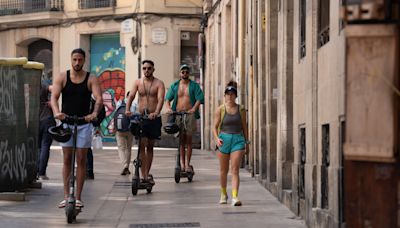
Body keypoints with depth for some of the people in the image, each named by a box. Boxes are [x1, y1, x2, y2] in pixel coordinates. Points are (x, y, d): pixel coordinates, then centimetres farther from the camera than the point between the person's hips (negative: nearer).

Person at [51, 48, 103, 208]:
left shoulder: (91, 79, -1)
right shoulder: (62, 78, 2)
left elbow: (99, 98, -13)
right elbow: (54, 96, -10)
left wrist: (94, 113, -34)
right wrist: (56, 112, -30)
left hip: (84, 124, -1)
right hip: (66, 122, 1)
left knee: (81, 160, 0)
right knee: (67, 159, 2)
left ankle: (78, 197, 4)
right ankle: (66, 196, 5)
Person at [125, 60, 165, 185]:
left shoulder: (159, 83, 0)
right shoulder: (137, 82, 6)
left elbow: (161, 99, -14)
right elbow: (131, 96, -5)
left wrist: (156, 113, -32)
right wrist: (127, 110, -24)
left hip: (154, 118, 0)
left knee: (150, 146, 9)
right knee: (141, 146, -10)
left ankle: (147, 173, 20)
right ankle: (144, 175, -12)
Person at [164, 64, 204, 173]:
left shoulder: (194, 85, 6)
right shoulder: (174, 85, 11)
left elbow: (200, 98, -6)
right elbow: (167, 98, 4)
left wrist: (194, 109, -23)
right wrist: (168, 107, -17)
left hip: (190, 115, -2)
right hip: (177, 114, 2)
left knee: (188, 140, -3)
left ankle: (187, 164, -2)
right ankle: (182, 163, 6)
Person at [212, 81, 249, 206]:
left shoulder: (241, 109, 4)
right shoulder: (220, 109, -1)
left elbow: (244, 126, 12)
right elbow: (215, 127, -1)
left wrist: (246, 142, 14)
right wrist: (217, 138, -18)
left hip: (238, 140, 0)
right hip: (224, 139, 0)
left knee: (235, 169, -12)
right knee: (224, 170, 13)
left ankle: (235, 197, -18)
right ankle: (223, 194, 33)